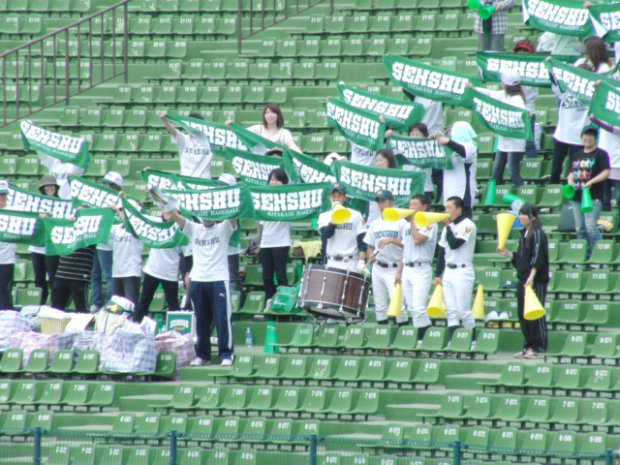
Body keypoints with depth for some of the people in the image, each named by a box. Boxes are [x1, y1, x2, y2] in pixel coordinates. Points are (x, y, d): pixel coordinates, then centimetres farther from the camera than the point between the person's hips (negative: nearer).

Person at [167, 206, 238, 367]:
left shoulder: (223, 229, 7)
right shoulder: (193, 229, 13)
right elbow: (174, 215, 5)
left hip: (219, 280, -3)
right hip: (198, 280, 3)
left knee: (223, 318, -5)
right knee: (201, 320, 7)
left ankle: (227, 354, -1)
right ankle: (202, 354, 13)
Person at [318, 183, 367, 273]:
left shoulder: (355, 216, 2)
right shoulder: (324, 217, 10)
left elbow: (362, 241, -1)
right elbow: (326, 234, -8)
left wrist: (361, 261, -12)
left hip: (350, 264, -3)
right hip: (331, 264, 3)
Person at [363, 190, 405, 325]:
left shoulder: (400, 223, -3)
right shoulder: (375, 224, 14)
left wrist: (392, 240, -21)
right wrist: (371, 256, 0)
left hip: (395, 269, -6)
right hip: (378, 268, 6)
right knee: (380, 306, 7)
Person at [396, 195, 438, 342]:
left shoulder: (429, 224, -5)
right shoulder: (408, 224, 18)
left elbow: (418, 239, -20)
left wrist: (413, 220, -8)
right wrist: (399, 271, 17)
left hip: (421, 270, -8)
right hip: (407, 269, 8)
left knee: (419, 308, -16)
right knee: (412, 308, 6)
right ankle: (419, 339, 9)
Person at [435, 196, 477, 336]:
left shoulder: (467, 225, -8)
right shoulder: (448, 227, 15)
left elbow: (454, 244, -19)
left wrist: (448, 226, -9)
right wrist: (438, 274, 13)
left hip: (462, 272, -7)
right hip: (448, 271, 7)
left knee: (463, 311, -10)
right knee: (451, 311, 3)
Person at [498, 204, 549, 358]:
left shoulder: (538, 234, -9)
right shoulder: (524, 234, 16)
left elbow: (537, 256, -18)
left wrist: (532, 276, -25)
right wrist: (507, 254, 8)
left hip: (536, 280, -9)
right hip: (523, 279, 9)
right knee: (523, 315, 9)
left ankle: (538, 347, -3)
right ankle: (528, 346, 14)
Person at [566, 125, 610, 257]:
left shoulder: (600, 154, -2)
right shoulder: (577, 155, 19)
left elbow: (606, 172, -10)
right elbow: (572, 172, 25)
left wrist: (591, 182, -21)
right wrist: (570, 181, 2)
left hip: (593, 196, -7)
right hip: (576, 196, 7)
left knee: (591, 226, -15)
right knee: (580, 228, 9)